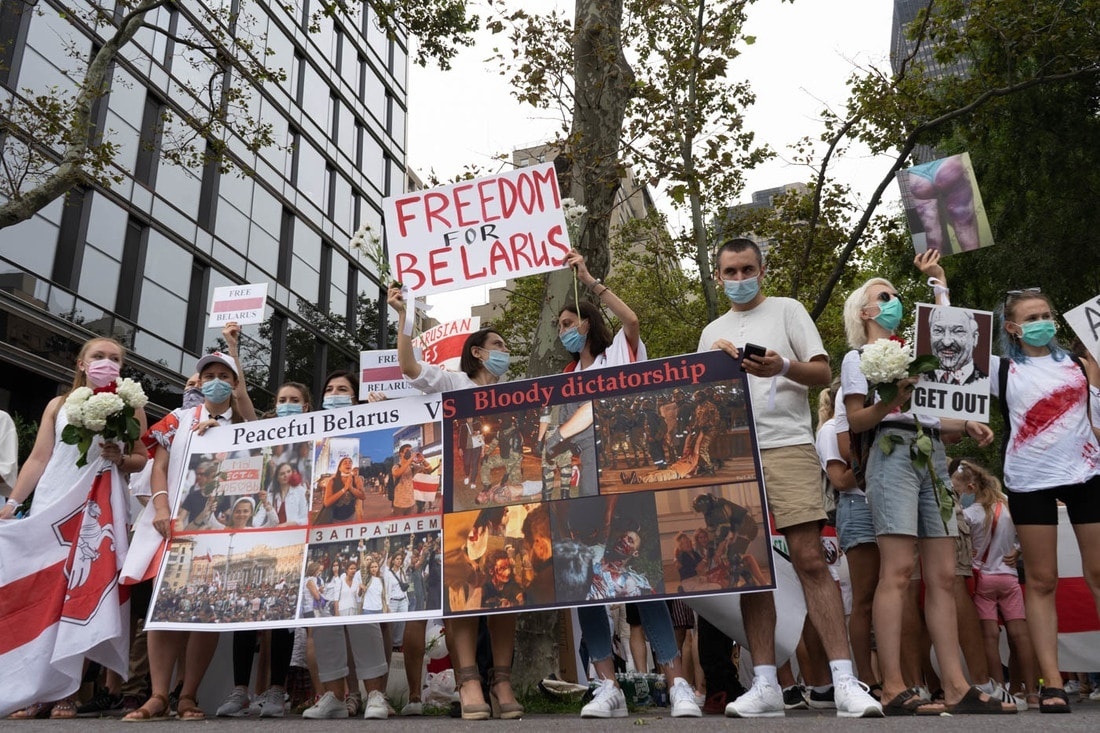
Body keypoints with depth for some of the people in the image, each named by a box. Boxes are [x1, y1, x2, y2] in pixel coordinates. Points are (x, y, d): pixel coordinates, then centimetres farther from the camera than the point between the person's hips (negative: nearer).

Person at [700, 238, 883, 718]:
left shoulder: (786, 311, 10)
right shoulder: (713, 332, 21)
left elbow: (823, 373, 2)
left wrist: (782, 367, -17)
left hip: (786, 448, -4)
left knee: (810, 558, -11)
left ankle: (844, 681, -7)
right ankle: (765, 686, 7)